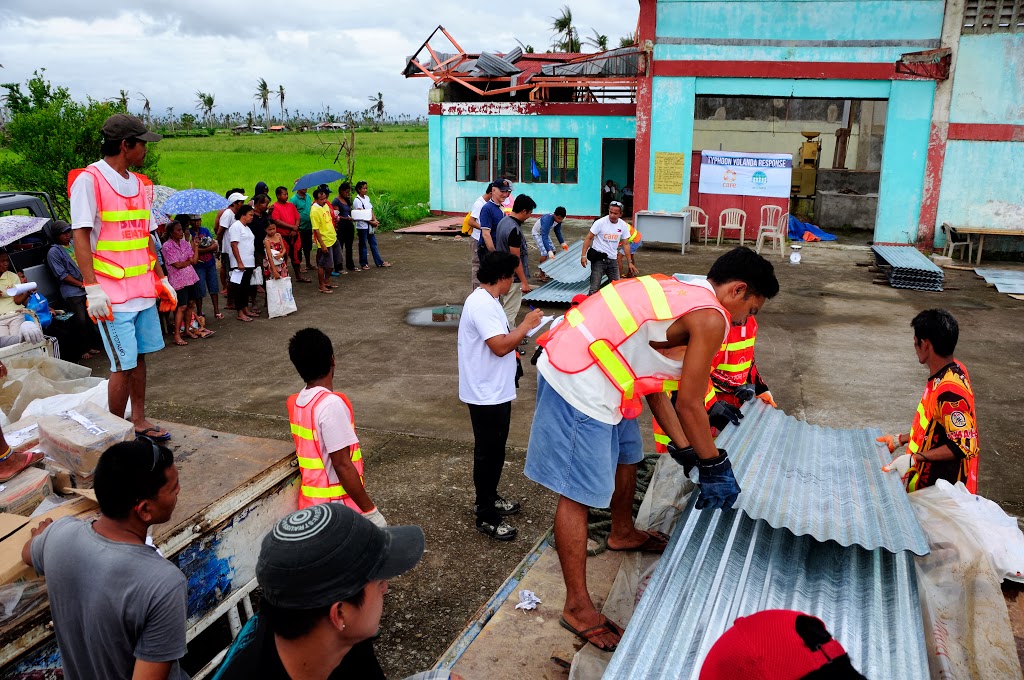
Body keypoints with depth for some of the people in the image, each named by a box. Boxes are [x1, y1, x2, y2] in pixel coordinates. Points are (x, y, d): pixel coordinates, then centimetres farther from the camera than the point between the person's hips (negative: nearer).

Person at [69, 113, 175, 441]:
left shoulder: (140, 184, 14)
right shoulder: (89, 179, -8)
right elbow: (81, 236, -12)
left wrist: (162, 280, 18)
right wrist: (92, 288, -19)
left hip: (144, 289, 7)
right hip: (113, 293, -7)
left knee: (140, 356, 12)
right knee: (124, 365, -5)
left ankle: (139, 421, 24)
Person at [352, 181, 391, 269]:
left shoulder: (367, 198, 10)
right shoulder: (357, 200, -12)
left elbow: (371, 210, 11)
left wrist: (375, 220, -4)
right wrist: (371, 222, -15)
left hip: (370, 226, 7)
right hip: (362, 226, -7)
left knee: (373, 244, 11)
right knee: (363, 245, 4)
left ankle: (379, 262, 15)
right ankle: (363, 263, 14)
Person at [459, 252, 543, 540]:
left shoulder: (487, 301, 10)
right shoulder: (482, 305, -24)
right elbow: (500, 346, -29)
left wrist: (521, 333, 11)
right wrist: (526, 325, -18)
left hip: (496, 392, 10)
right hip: (487, 395, -10)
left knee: (494, 451, 22)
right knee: (488, 454, 1)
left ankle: (488, 499, 38)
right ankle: (486, 517, 13)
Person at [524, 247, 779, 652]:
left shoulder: (683, 296, 16)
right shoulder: (710, 318, -12)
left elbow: (655, 386, 18)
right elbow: (689, 404, -9)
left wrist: (685, 448, 22)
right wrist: (715, 467, 4)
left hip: (578, 367, 11)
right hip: (578, 384, -11)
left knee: (627, 455, 28)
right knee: (578, 494, -1)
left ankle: (623, 533, 53)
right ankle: (577, 607, 11)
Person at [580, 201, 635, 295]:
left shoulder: (623, 225, 2)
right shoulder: (600, 222, -11)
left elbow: (626, 244, 9)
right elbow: (588, 238, -9)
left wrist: (629, 262, 8)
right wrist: (583, 255, -17)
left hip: (612, 260, 5)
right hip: (598, 259, -5)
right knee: (594, 289, -12)